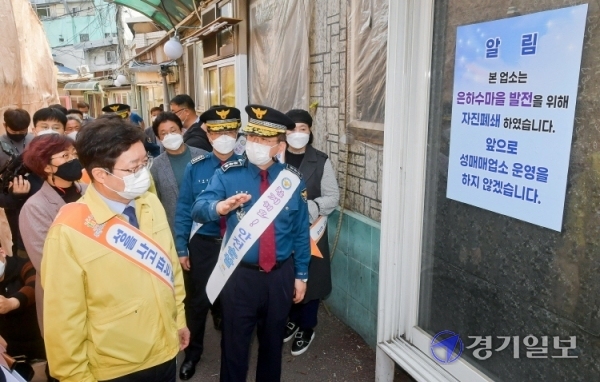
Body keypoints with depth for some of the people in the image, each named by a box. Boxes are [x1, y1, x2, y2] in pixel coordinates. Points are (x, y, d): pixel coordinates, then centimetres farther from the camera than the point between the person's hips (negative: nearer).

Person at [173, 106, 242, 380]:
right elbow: (184, 209, -2)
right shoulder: (195, 167, -6)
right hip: (203, 244, 0)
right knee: (197, 301, 13)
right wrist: (181, 249, -3)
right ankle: (193, 352, 36)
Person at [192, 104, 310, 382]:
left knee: (273, 340, 21)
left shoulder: (292, 180, -4)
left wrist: (301, 275, 5)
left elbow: (301, 231, 2)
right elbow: (198, 210, -19)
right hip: (240, 274, -1)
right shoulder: (227, 175, -8)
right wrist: (220, 206, -42)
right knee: (234, 342, 13)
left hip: (280, 275, 2)